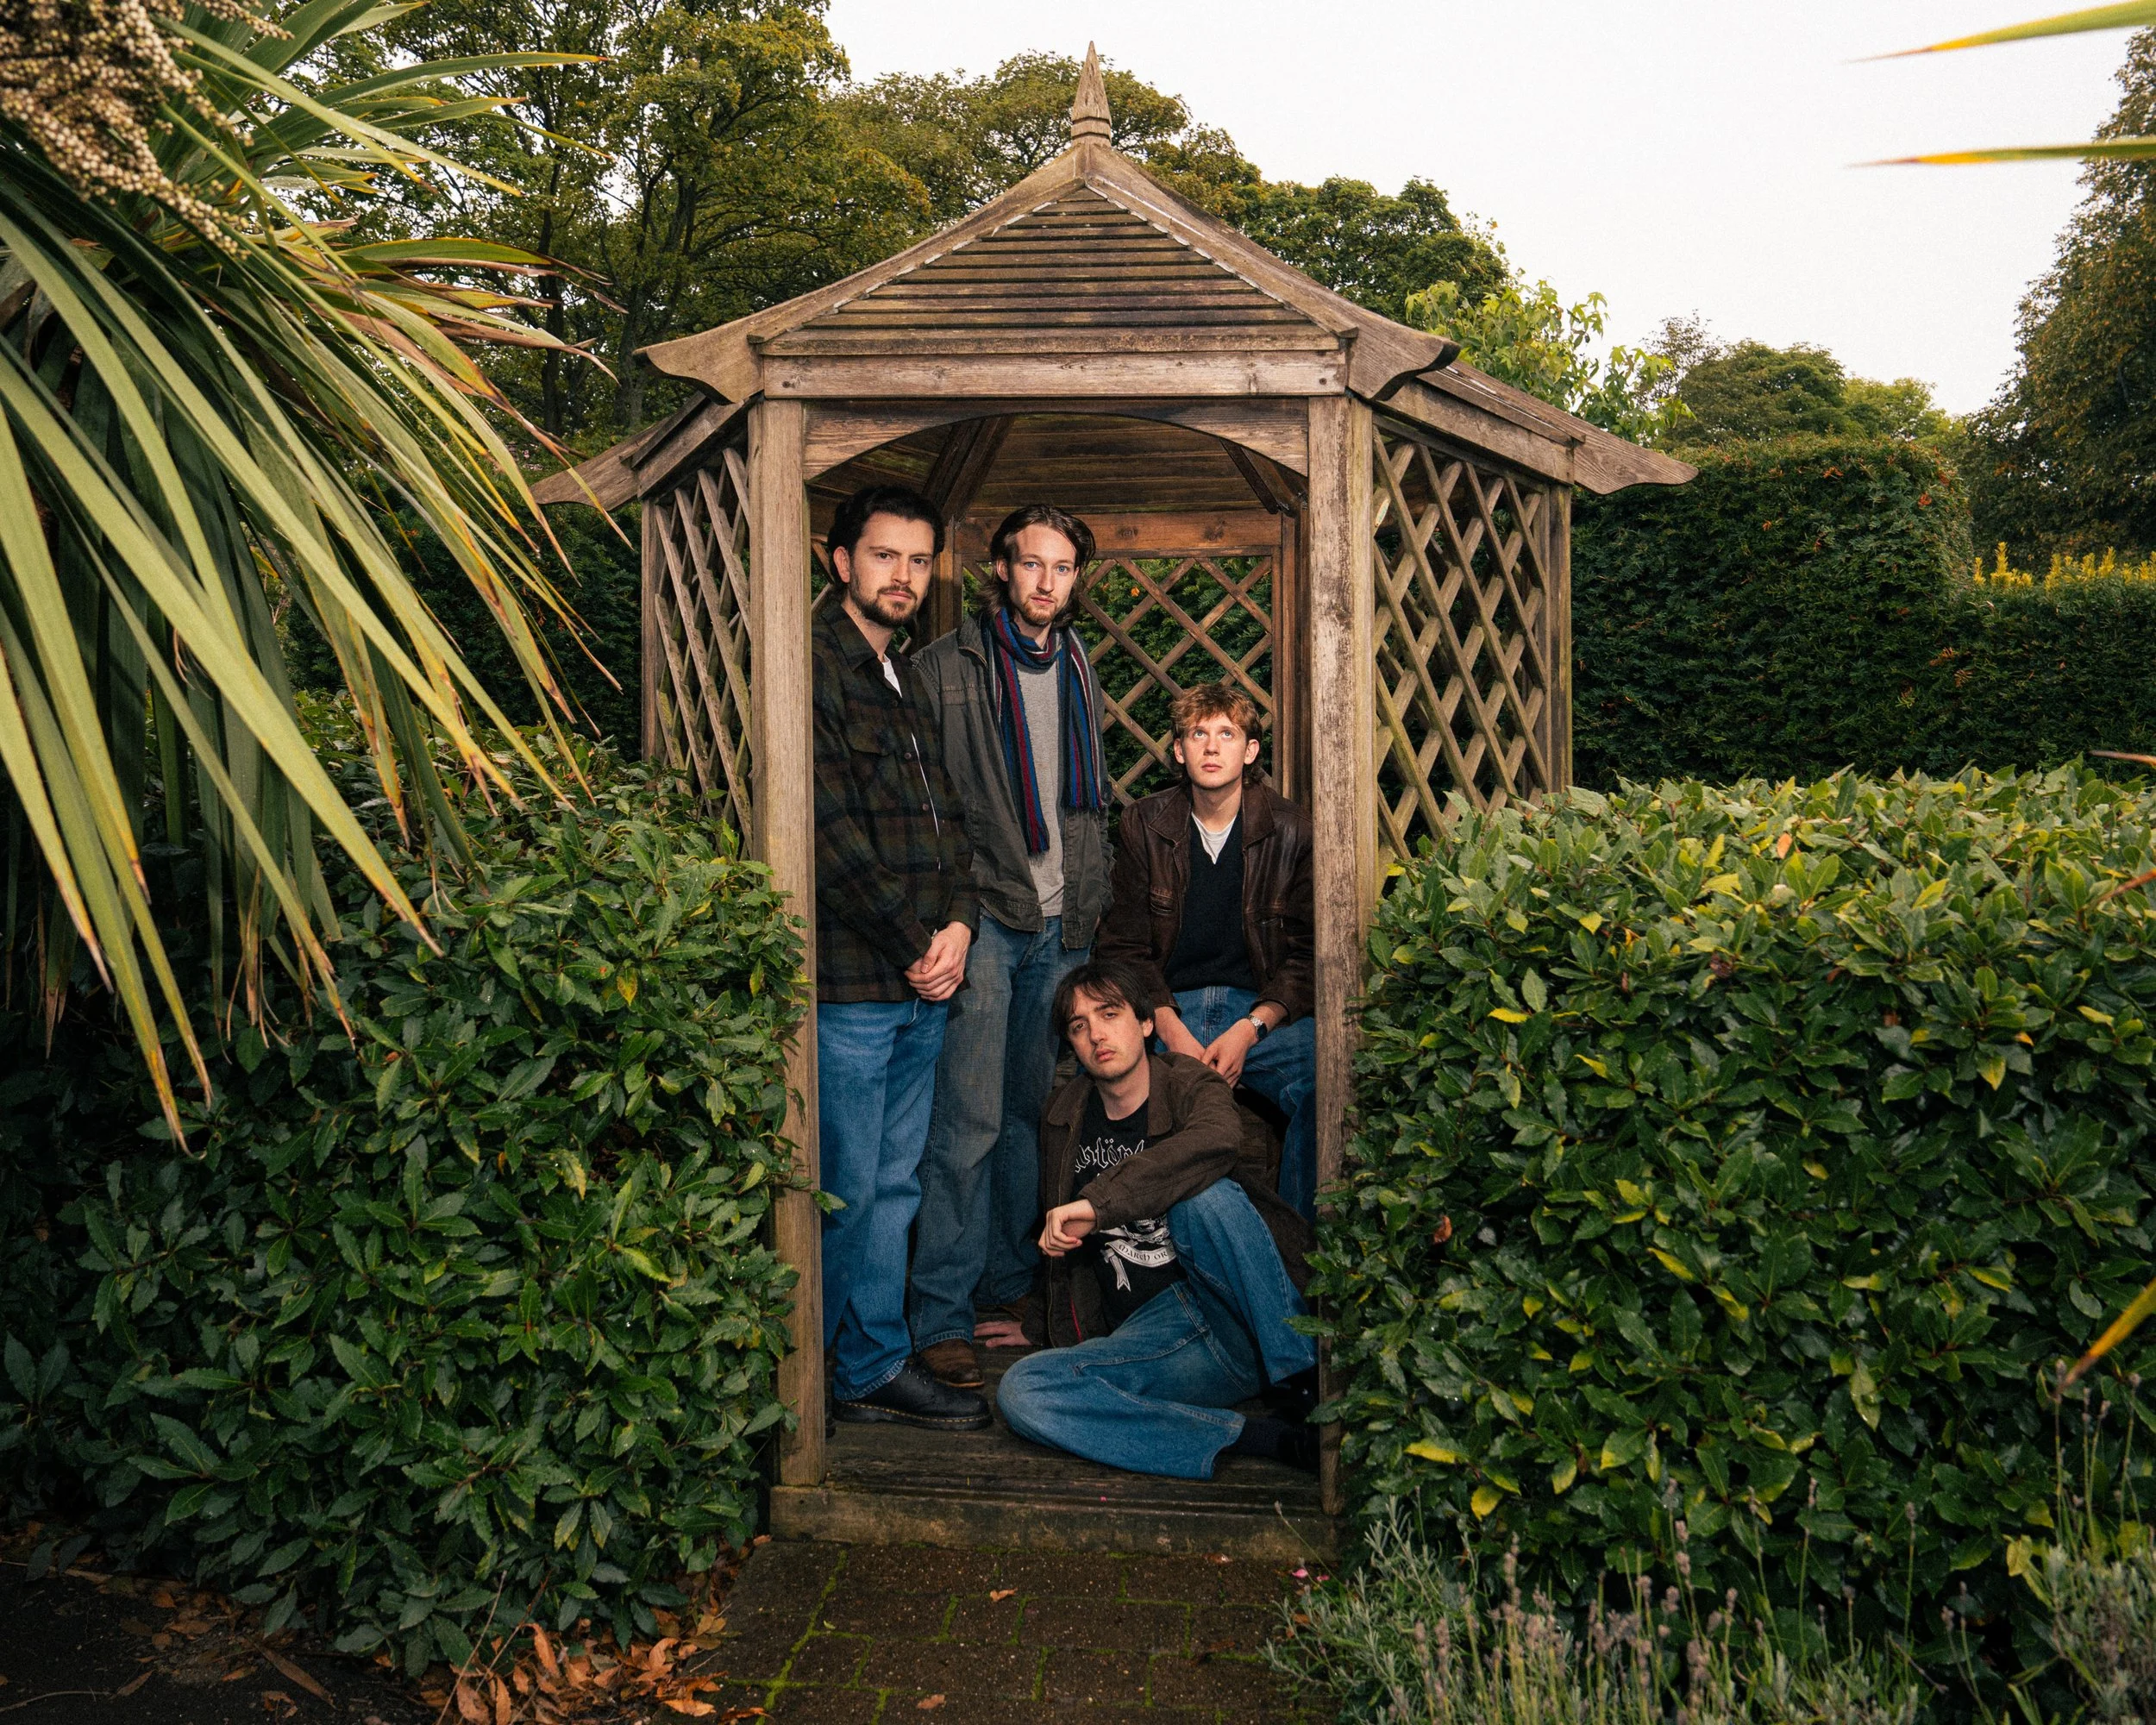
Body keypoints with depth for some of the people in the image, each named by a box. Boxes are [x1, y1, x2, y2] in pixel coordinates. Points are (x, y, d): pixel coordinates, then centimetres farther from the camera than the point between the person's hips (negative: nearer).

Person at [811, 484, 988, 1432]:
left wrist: (956, 923, 1)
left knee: (893, 1185, 12)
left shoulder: (907, 681, 20)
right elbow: (832, 834, -15)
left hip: (924, 980, 8)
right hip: (849, 982, -8)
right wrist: (916, 945, -10)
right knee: (848, 1191, -2)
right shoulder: (814, 668, -8)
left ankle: (873, 1369, 22)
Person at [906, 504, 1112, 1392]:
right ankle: (941, 1313, 2)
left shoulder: (1078, 671, 15)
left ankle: (1008, 1280, 26)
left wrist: (1090, 904, 15)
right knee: (969, 1121, -7)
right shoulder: (946, 668, -4)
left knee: (1033, 1111, 13)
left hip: (1061, 926, 6)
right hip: (983, 919, -6)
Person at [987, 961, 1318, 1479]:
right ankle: (1267, 1439, -30)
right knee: (1021, 1391, -25)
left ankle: (1306, 1380, -22)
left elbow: (1218, 1139, -27)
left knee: (1203, 1191, -31)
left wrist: (1099, 1203, -28)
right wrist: (1041, 1324, 37)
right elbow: (1058, 1242, 34)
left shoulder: (1189, 1083, 0)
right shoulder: (1065, 1121, 16)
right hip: (1149, 1334, 4)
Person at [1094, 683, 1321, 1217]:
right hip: (1166, 1009, 1)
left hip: (1262, 1011, 0)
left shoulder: (1289, 829, 3)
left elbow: (1309, 951, 2)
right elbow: (1125, 946, 5)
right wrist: (1172, 1030, -12)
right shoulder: (1144, 825, 6)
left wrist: (1251, 1028, -13)